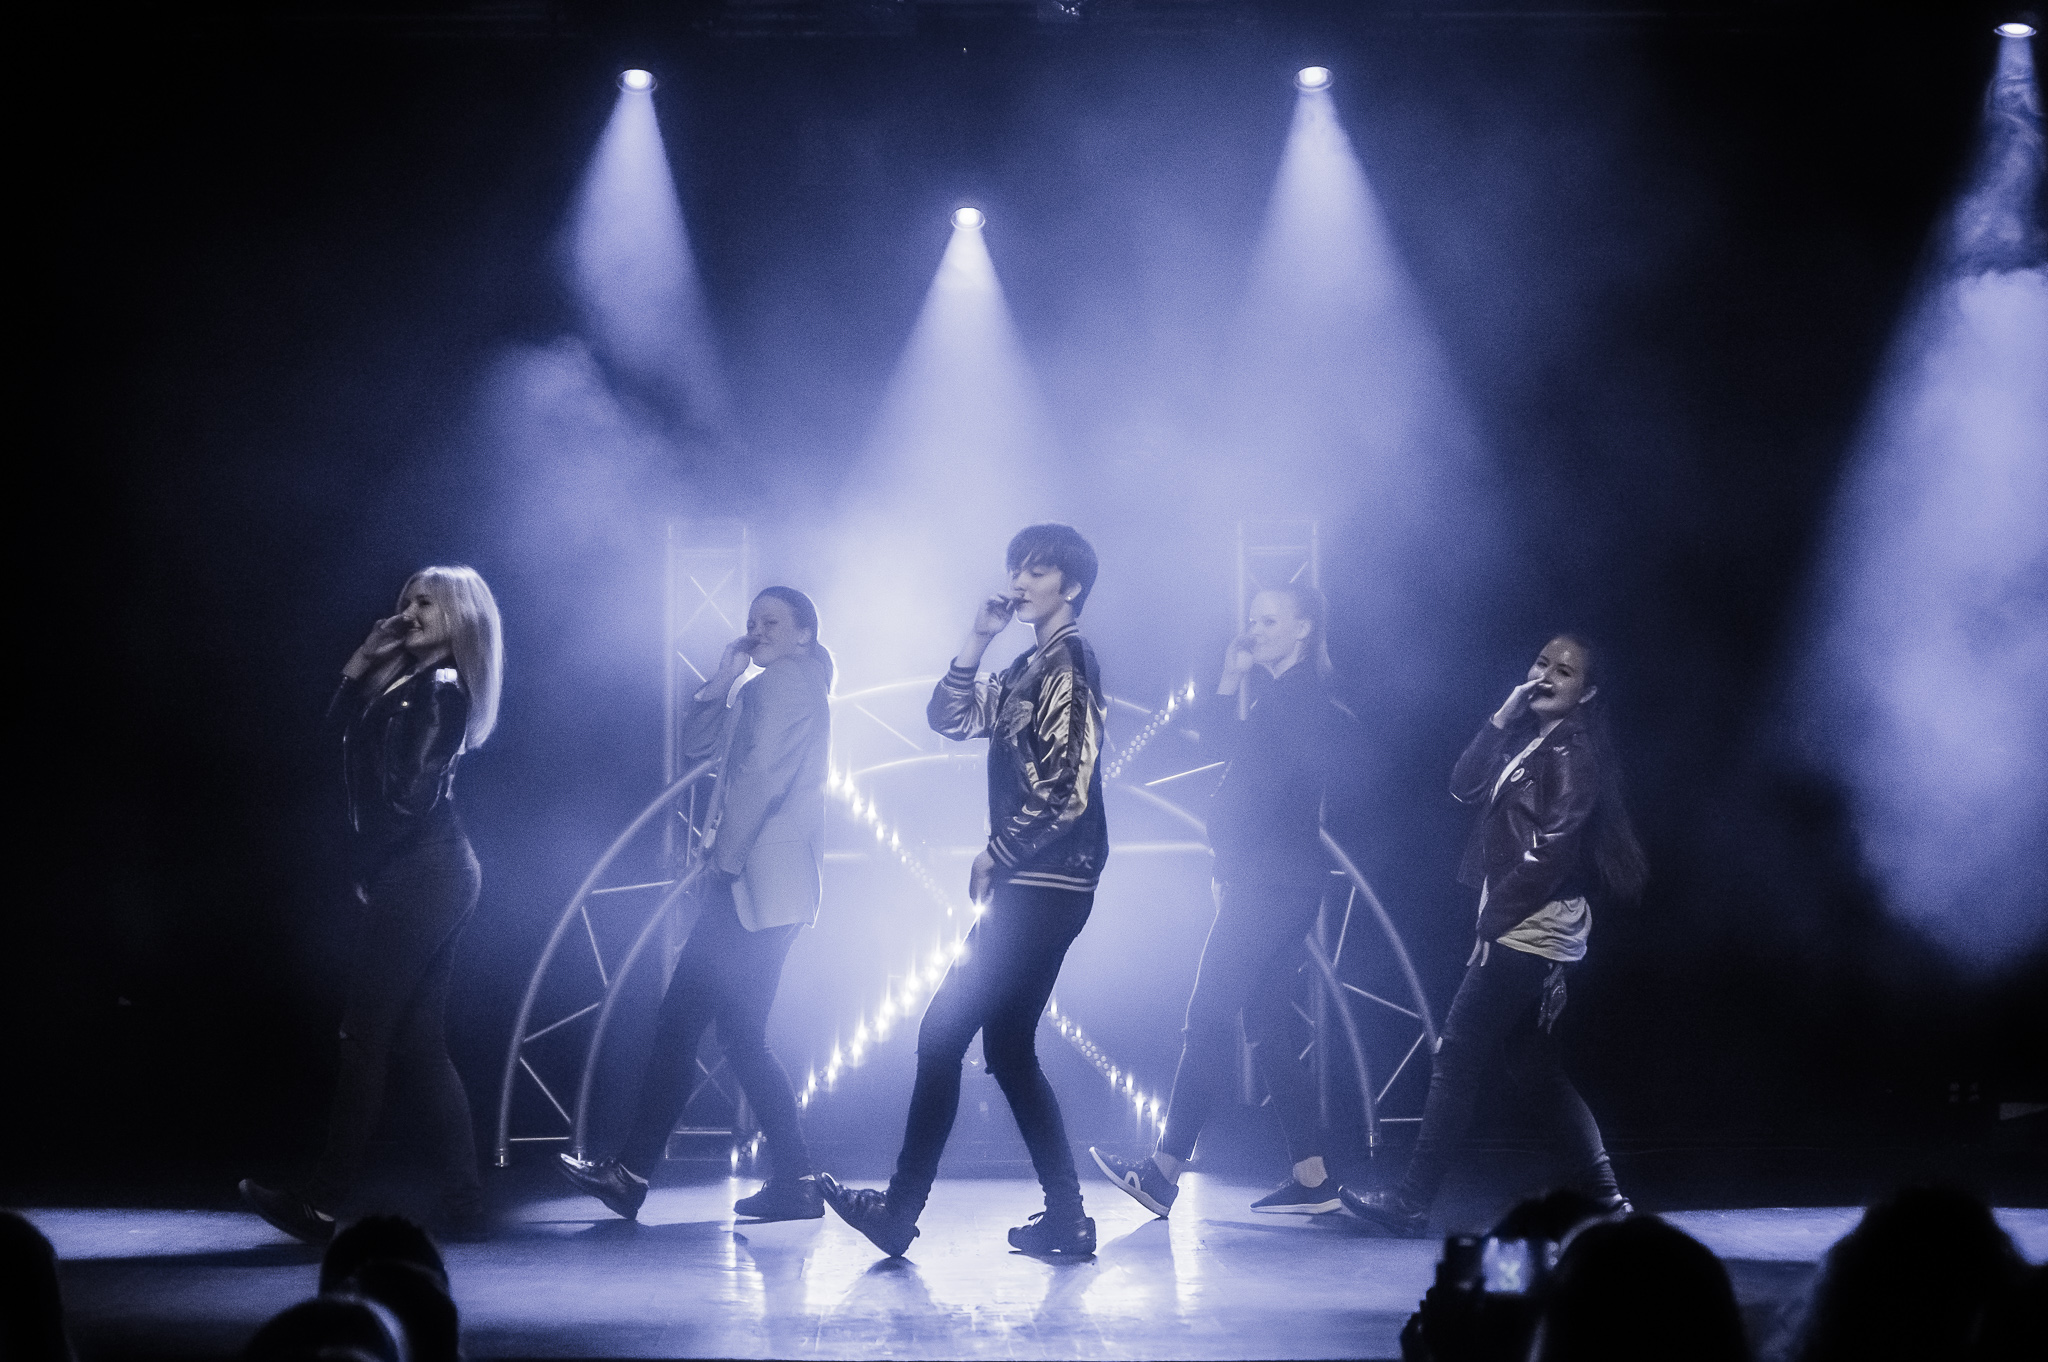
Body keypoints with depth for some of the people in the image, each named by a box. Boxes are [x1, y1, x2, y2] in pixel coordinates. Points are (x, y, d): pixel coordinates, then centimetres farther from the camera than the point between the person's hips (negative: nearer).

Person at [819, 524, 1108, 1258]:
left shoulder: (1069, 663, -11)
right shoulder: (1031, 668, 18)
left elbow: (1065, 791, -18)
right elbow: (951, 718, 17)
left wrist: (994, 856, -9)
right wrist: (978, 639, 4)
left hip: (1042, 888, -10)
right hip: (1028, 887, 10)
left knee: (943, 1033, -8)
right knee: (1008, 1047, 11)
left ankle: (900, 1211, -4)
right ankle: (1066, 1218, 12)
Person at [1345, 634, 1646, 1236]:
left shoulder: (1573, 754, -11)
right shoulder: (1528, 739, 17)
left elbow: (1551, 852, -18)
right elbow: (1464, 787, 12)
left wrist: (1493, 918, -18)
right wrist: (1500, 720, 2)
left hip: (1532, 929, -10)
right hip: (1520, 929, 10)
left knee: (1458, 1052, -8)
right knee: (1531, 1062, 11)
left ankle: (1411, 1202, -6)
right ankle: (1602, 1195, 13)